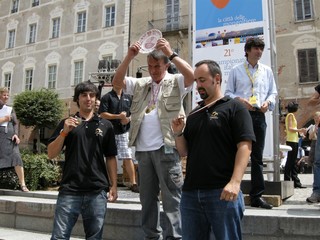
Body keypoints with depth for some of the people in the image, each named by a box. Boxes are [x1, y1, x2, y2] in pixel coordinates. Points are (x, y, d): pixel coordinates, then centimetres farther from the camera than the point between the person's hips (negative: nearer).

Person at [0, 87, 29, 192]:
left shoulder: (10, 109, 15)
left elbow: (15, 123, 12)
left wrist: (16, 134, -3)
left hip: (10, 138, 2)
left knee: (17, 158, -11)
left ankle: (22, 184, -9)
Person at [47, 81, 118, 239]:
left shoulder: (105, 125, 9)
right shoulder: (67, 123, 10)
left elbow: (110, 158, 10)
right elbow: (51, 154, 4)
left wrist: (113, 185, 3)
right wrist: (64, 132, -10)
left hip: (97, 192, 1)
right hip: (69, 190, 0)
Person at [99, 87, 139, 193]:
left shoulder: (128, 97, 12)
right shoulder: (107, 97, 0)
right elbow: (103, 114, -9)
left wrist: (128, 119, -5)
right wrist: (119, 116, -15)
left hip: (124, 132, 2)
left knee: (128, 158, -1)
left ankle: (133, 183, 4)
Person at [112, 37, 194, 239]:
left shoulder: (176, 82, 6)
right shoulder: (140, 84, 18)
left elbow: (191, 75, -13)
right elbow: (117, 82, 8)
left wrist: (171, 53, -15)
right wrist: (129, 57, -2)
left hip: (166, 148, -5)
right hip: (143, 149, 5)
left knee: (171, 195, -2)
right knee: (147, 195, 12)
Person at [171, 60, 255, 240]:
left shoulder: (234, 108, 0)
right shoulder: (193, 114, 17)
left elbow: (244, 147, -11)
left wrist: (235, 182, -22)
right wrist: (178, 133, -2)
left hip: (223, 192, -5)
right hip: (190, 193, 6)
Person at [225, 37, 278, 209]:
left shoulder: (267, 71, 16)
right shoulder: (236, 70, 8)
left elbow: (273, 92, 17)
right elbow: (228, 92, 6)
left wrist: (268, 102, -4)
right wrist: (239, 100, -12)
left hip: (259, 115, 3)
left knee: (257, 157, 6)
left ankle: (256, 196, 13)